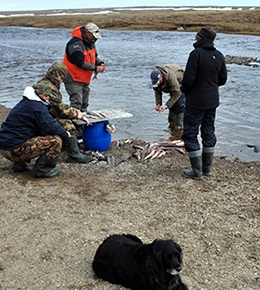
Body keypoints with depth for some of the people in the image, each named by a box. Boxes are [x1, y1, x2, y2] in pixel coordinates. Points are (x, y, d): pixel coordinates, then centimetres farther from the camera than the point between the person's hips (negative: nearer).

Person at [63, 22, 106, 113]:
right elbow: (80, 62, -26)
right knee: (76, 103, -15)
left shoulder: (90, 42, 9)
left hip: (85, 80, 9)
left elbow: (94, 57, 18)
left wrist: (100, 63, -3)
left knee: (84, 104, 16)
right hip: (73, 80, -9)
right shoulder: (75, 43, -21)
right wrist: (95, 68, -22)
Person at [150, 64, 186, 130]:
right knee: (172, 103, 3)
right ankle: (172, 123, 14)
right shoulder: (155, 77, -20)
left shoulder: (170, 77, -42)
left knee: (180, 105, -16)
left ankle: (179, 126, -12)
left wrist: (166, 105, -37)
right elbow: (157, 91, -8)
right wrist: (158, 104, -20)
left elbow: (177, 93, -36)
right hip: (173, 85, 7)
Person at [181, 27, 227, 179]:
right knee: (209, 132, 16)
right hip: (213, 101, 7)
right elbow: (223, 79, 10)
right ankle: (207, 167, 24)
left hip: (196, 101, -7)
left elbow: (188, 78, -20)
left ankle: (197, 170, 4)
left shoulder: (196, 54, -17)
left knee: (190, 134, 2)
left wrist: (185, 90, -1)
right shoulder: (219, 55, 5)